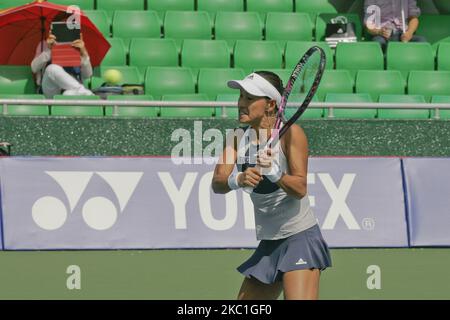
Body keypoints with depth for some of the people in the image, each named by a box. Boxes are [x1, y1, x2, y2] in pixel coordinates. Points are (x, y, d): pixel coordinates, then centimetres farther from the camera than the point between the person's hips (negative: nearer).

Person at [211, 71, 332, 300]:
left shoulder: (290, 133, -12)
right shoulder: (238, 139, 4)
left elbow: (300, 188, -20)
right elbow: (217, 184, -8)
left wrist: (275, 173, -38)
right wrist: (237, 180, -30)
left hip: (299, 237, -7)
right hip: (268, 243, 7)